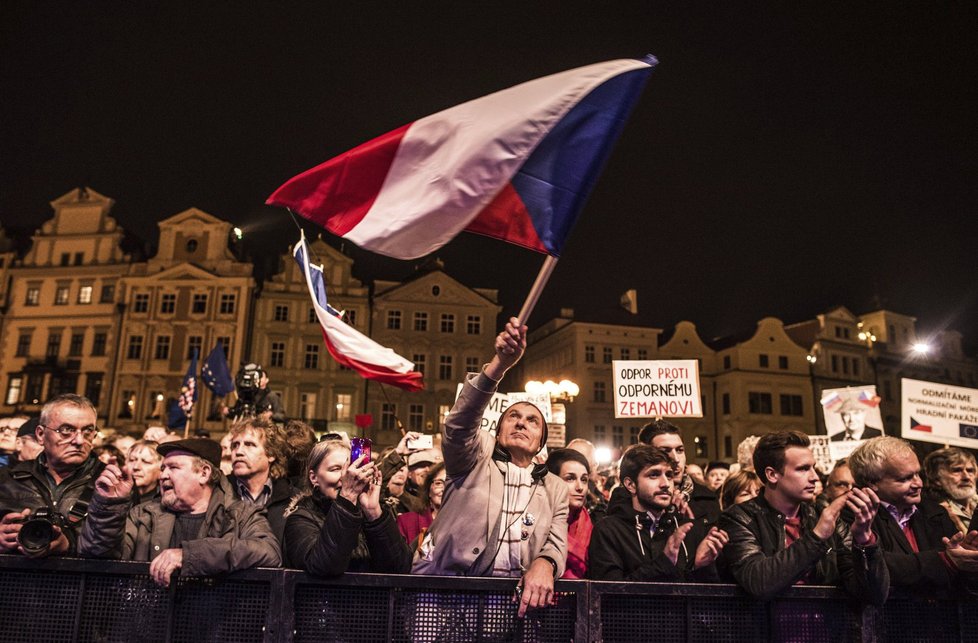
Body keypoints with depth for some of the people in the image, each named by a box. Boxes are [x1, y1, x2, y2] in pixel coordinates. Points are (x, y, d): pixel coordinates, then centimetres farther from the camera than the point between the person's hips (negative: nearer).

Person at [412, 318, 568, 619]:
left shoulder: (555, 489, 18)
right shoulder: (476, 458, 10)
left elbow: (557, 543, 6)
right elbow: (460, 423, -10)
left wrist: (544, 564, -19)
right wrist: (500, 364, -24)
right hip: (446, 580, -2)